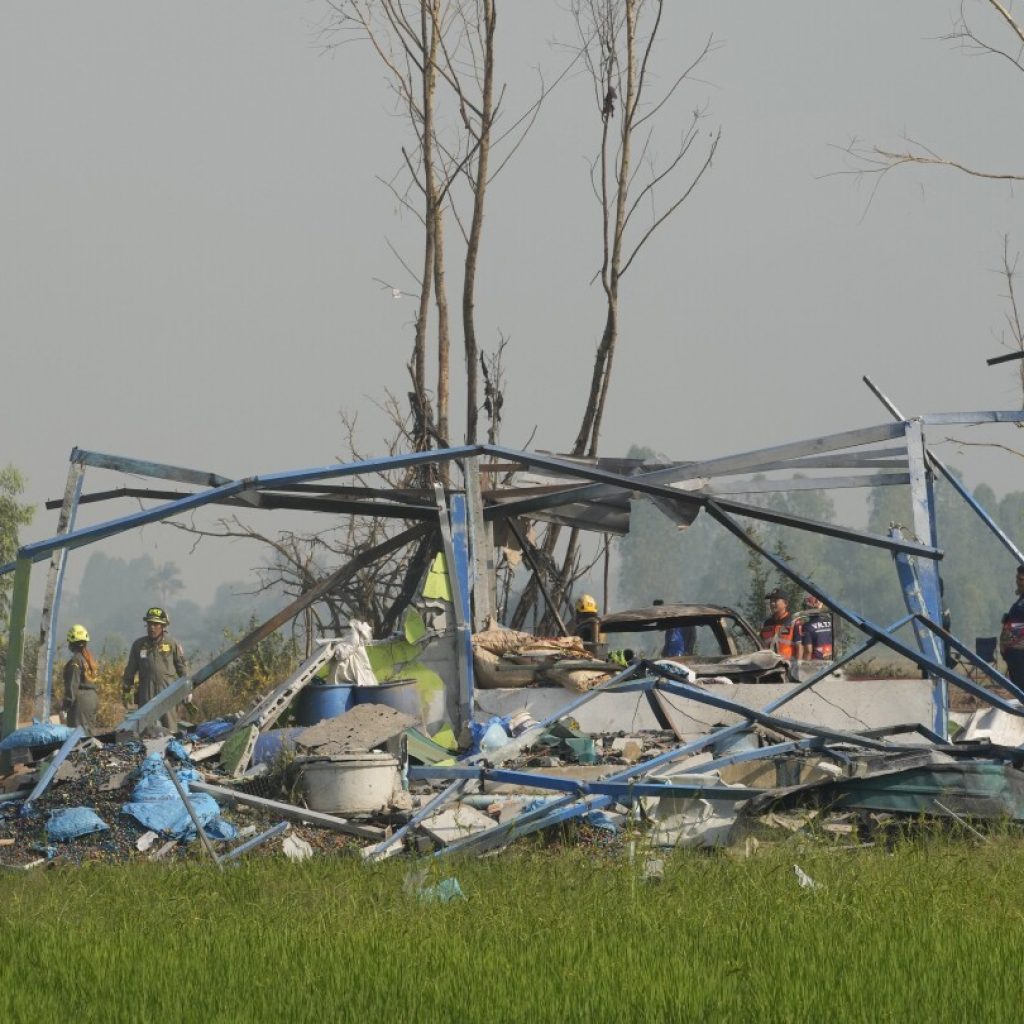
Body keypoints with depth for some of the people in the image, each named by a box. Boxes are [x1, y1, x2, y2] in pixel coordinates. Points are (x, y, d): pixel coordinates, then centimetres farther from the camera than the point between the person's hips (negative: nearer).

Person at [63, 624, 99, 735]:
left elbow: (72, 684, -18)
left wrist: (67, 705, -16)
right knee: (90, 731, 15)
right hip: (93, 697, 9)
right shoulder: (89, 657, 14)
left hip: (81, 700, -9)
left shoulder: (76, 660, -14)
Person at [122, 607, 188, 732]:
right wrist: (127, 690, 16)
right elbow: (130, 670, 16)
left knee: (169, 727, -4)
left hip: (167, 690, -2)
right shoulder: (139, 645, 8)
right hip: (146, 692, 2)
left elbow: (182, 667, 9)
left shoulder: (172, 644, 3)